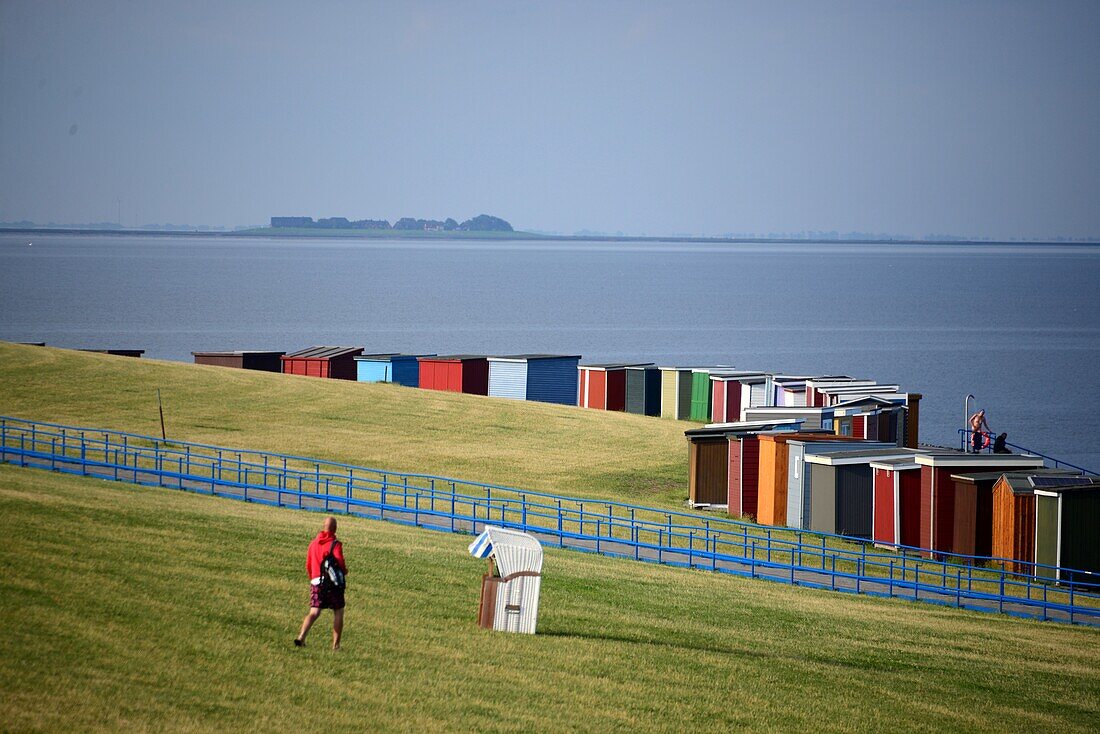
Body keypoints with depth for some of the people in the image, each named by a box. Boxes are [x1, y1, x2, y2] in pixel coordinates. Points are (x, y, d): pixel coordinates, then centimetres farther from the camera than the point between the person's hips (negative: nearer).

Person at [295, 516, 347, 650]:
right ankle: (336, 644, 7)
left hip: (316, 582, 4)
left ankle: (301, 636, -21)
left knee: (314, 612, 1)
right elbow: (339, 562, -18)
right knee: (338, 612, 9)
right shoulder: (335, 544, -8)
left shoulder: (314, 543, 10)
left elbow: (308, 565, 14)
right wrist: (345, 570, 4)